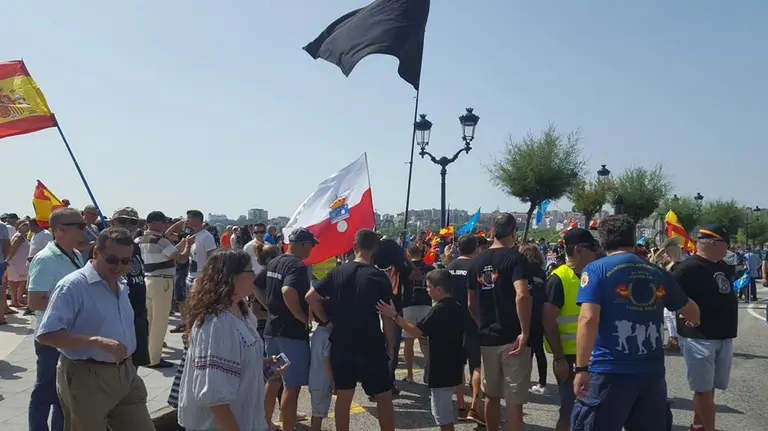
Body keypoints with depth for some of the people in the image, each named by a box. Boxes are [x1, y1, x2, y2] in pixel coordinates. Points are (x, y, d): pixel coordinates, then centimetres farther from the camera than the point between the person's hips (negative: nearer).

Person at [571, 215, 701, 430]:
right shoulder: (658, 273, 10)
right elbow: (692, 312, 25)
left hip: (609, 371, -4)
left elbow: (588, 319, -17)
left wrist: (581, 368, -14)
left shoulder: (596, 269, -4)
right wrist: (693, 322, 49)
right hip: (651, 371, 5)